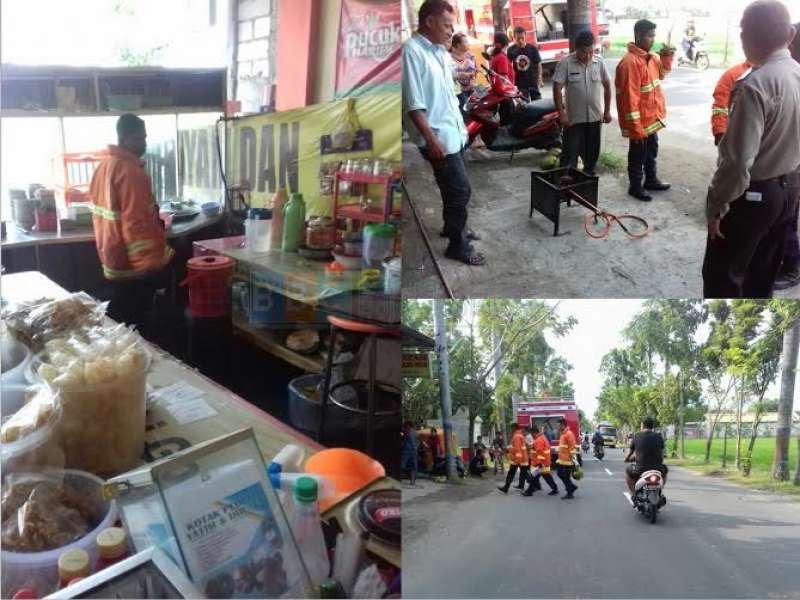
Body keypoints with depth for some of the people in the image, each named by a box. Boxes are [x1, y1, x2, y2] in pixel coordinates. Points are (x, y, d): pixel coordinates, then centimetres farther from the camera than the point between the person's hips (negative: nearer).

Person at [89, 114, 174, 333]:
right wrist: (153, 262, -27)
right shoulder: (131, 172, -19)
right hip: (134, 265, -9)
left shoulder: (104, 166, 11)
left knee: (118, 324, 17)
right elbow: (137, 223, -26)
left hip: (113, 260, 9)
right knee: (132, 327, 0)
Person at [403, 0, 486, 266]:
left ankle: (453, 226, 39)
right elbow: (413, 103, -22)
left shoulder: (440, 51, 10)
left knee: (454, 186, 19)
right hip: (438, 136, -9)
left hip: (454, 132, 9)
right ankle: (457, 245, 7)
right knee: (460, 189, -5)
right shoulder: (412, 51, -17)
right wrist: (431, 139, -24)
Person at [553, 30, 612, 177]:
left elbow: (607, 86, 7)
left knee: (592, 152, 13)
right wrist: (561, 113, -15)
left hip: (594, 117, 3)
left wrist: (607, 111, 6)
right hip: (573, 117, -3)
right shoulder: (565, 63, -11)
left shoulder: (599, 62, -1)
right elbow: (557, 88, -11)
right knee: (570, 153, -3)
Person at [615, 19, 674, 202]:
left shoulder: (650, 57, 6)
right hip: (640, 121, -9)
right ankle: (635, 187, 19)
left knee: (652, 152, 22)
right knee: (638, 155, 6)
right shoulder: (630, 62, -23)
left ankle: (651, 180, 38)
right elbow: (629, 97, -25)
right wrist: (635, 127, -26)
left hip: (652, 117, 9)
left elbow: (662, 73, 26)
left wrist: (667, 58, 4)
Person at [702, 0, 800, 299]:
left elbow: (738, 159, -27)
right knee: (763, 270, 21)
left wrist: (716, 205, -17)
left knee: (722, 274, 5)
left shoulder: (755, 85, -26)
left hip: (752, 194, -8)